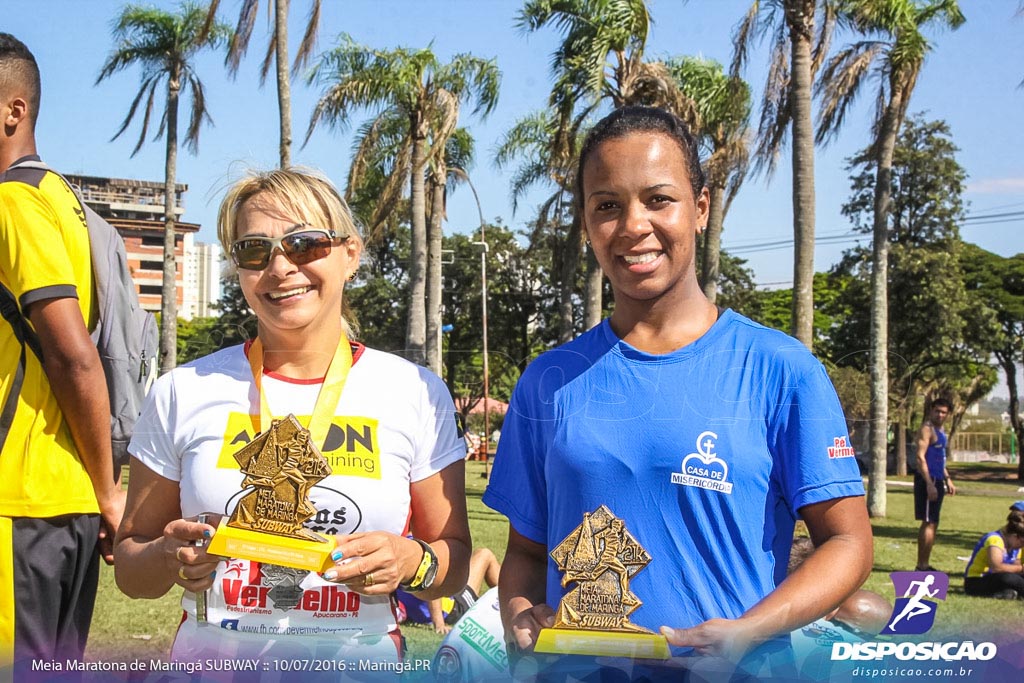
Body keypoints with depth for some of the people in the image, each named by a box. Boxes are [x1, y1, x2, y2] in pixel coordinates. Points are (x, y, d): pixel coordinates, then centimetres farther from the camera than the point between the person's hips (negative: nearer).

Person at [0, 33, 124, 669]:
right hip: (69, 503, 9)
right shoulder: (57, 195, 16)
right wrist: (104, 493, 17)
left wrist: (107, 491, -11)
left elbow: (75, 358, -20)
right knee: (54, 664, 15)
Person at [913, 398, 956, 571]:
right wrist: (929, 484, -26)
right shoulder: (927, 429, -12)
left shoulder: (939, 431, 18)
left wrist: (947, 479, 24)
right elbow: (920, 457, -21)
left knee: (929, 523, 14)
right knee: (930, 523, -10)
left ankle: (922, 564, 20)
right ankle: (923, 565, -9)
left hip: (936, 481, 10)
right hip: (928, 480, -10)